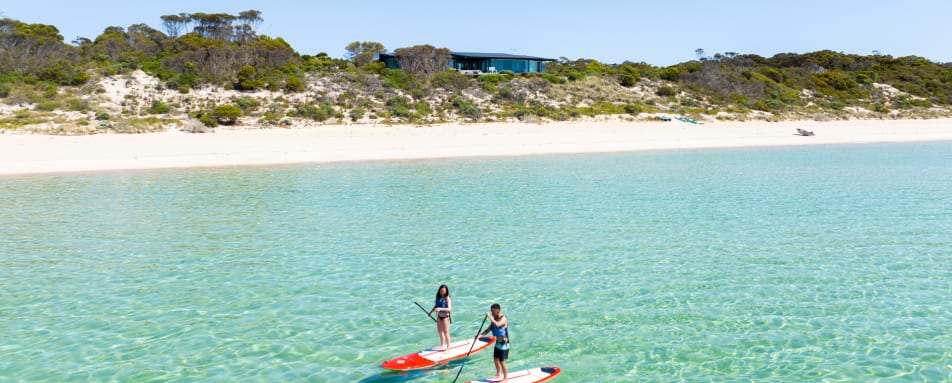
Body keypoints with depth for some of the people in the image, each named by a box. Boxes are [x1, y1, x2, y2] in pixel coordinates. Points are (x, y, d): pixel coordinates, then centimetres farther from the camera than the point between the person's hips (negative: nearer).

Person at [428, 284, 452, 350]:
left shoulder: (447, 298, -19)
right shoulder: (438, 297, 2)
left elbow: (449, 309, -29)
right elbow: (436, 306, 17)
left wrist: (440, 309, -40)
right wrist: (431, 312, 10)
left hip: (445, 317, -8)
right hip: (439, 316, 8)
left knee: (446, 332, -1)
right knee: (440, 331, 21)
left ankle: (448, 347, 10)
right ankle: (442, 345, 39)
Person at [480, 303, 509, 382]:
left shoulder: (503, 319, -21)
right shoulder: (494, 319, 4)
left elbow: (497, 324, -42)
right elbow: (489, 329, 6)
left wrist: (490, 317, -37)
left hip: (504, 344, -9)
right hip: (498, 343, 9)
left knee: (502, 362, -2)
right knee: (495, 359, 19)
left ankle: (505, 379, 13)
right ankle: (499, 375, 38)